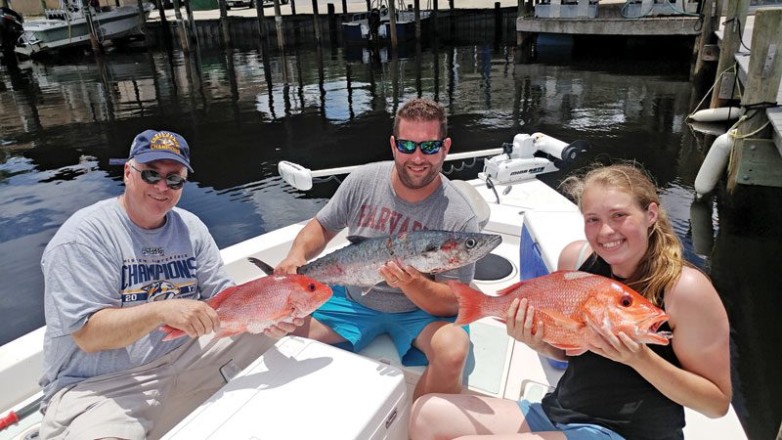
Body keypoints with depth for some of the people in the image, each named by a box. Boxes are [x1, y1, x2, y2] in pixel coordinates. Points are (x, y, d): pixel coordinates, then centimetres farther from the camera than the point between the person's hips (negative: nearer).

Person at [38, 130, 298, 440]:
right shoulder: (84, 236, -13)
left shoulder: (191, 227, 5)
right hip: (98, 385, -5)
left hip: (186, 355, 6)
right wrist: (161, 311, -35)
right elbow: (88, 335, -19)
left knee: (270, 333, -1)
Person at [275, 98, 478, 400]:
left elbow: (452, 303, -17)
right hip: (352, 299, 3)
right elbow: (321, 227, 5)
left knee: (453, 350, -32)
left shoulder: (458, 218, -19)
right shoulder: (363, 180, -9)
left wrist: (413, 284, -37)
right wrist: (296, 255, -17)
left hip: (420, 310, -2)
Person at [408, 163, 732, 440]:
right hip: (556, 413, 6)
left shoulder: (685, 288, -17)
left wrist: (639, 357, -25)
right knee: (429, 413, -8)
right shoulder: (575, 258, -3)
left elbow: (719, 402, -10)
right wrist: (538, 342, -11)